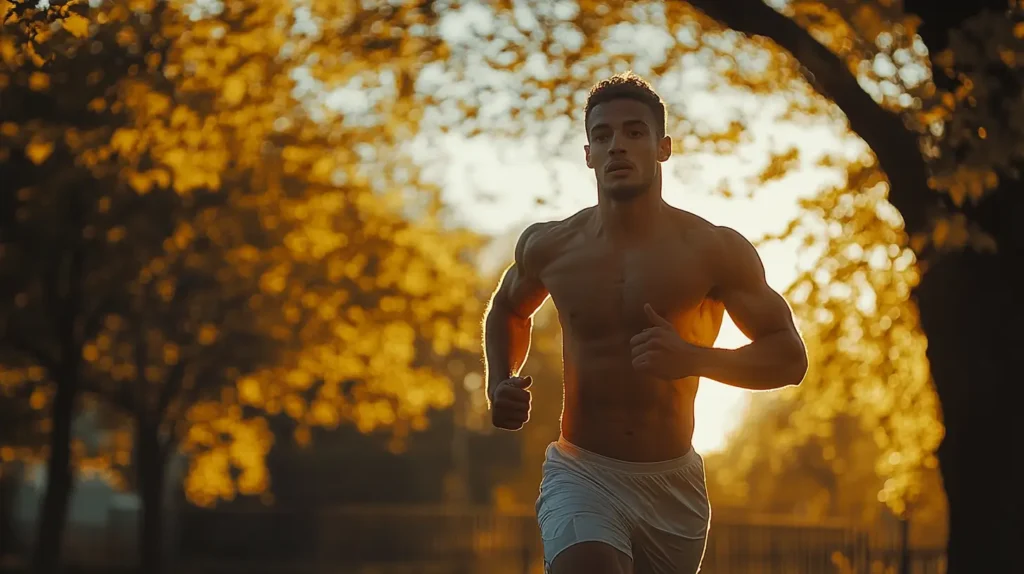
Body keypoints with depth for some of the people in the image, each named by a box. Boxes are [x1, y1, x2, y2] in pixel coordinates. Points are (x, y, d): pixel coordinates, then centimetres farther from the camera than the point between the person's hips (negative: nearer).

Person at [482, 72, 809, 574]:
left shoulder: (714, 251, -6)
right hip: (581, 476, -1)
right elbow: (507, 310, 22)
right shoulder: (549, 248, -1)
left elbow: (789, 358, -5)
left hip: (673, 485, 1)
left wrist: (692, 358, -22)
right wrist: (499, 386, 2)